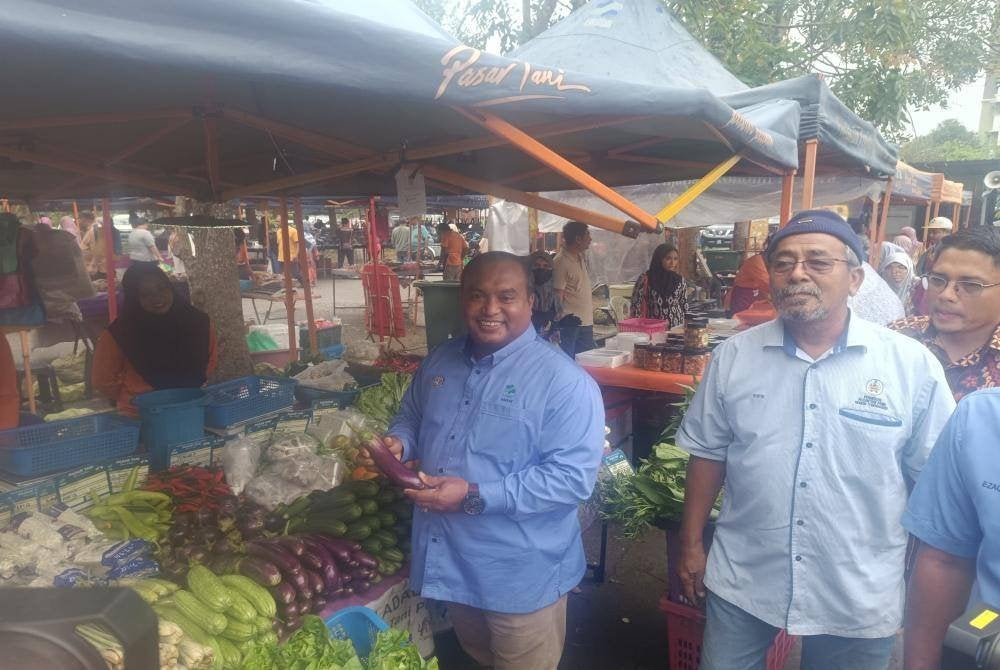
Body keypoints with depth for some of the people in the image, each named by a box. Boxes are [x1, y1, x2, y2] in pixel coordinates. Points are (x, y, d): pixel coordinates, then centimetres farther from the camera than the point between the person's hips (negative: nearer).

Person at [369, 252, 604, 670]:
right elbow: (411, 418, 18)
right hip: (449, 562, 6)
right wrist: (398, 443, -7)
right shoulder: (439, 361, 2)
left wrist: (475, 497, -30)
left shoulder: (564, 381, -20)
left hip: (521, 575, -6)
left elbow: (573, 478, -25)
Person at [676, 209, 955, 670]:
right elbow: (707, 454, 4)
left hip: (860, 601, -1)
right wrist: (691, 545, 6)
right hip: (740, 584, 1)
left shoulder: (913, 365, -8)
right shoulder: (733, 356, -4)